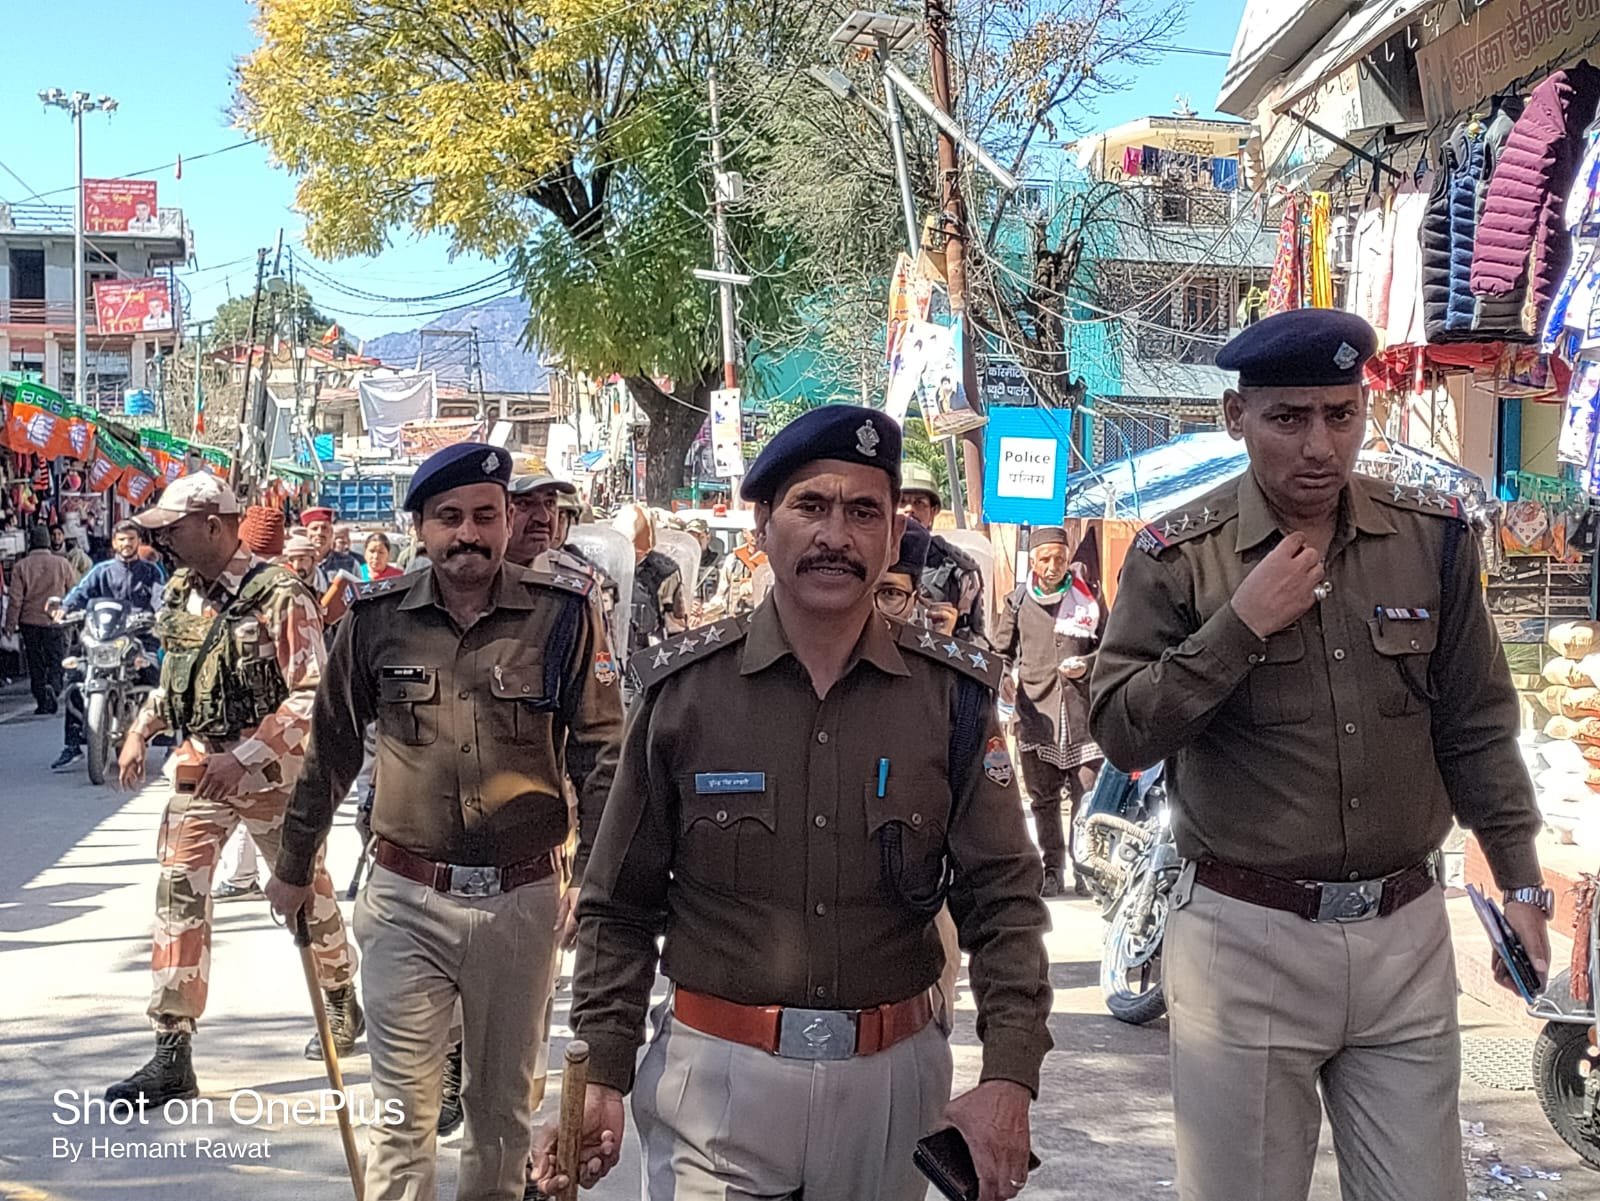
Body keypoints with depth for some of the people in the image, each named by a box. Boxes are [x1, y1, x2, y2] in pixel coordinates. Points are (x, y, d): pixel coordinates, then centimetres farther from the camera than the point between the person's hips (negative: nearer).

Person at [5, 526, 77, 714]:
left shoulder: (21, 566, -4)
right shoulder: (61, 563, -3)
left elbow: (16, 599, -5)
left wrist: (10, 625, 1)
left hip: (30, 623, 0)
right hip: (56, 622, 0)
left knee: (35, 665, 10)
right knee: (57, 662, 3)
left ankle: (42, 703, 10)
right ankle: (54, 687, -25)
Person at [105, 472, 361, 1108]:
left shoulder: (278, 597, -18)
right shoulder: (181, 592, 5)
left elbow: (314, 695, -21)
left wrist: (245, 757, -26)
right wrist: (140, 731, 6)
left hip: (270, 769, -5)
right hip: (197, 765, 6)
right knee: (178, 893, -4)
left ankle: (341, 1002, 37)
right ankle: (172, 1054, -1)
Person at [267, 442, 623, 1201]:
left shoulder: (562, 615, -4)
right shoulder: (377, 619, 0)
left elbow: (599, 753, -2)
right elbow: (330, 750, 10)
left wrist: (594, 876, -7)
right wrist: (293, 866, 16)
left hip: (523, 899, 0)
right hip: (406, 901, 0)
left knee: (504, 1102, 16)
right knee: (402, 1108, 3)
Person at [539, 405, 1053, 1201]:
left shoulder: (952, 694, -2)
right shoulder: (683, 688, -4)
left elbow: (1002, 899, -3)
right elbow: (620, 905, 1)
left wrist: (1009, 1079, -13)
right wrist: (601, 1077, -7)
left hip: (891, 1078, 2)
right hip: (716, 1077, -2)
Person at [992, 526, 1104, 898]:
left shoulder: (1088, 597, 5)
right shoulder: (1018, 602, 9)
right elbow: (1002, 651, 18)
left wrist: (1087, 666, -5)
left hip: (1082, 711, -1)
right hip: (1036, 712, 1)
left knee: (1087, 796, -4)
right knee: (1043, 798, 6)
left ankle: (1084, 868, 7)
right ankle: (1052, 868, 16)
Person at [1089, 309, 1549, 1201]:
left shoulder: (1435, 538, 3)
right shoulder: (1179, 556, -5)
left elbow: (1476, 727, 9)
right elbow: (1119, 733, -10)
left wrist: (1522, 881, 8)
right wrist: (1239, 625, -17)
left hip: (1406, 933, 3)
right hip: (1247, 939, -2)